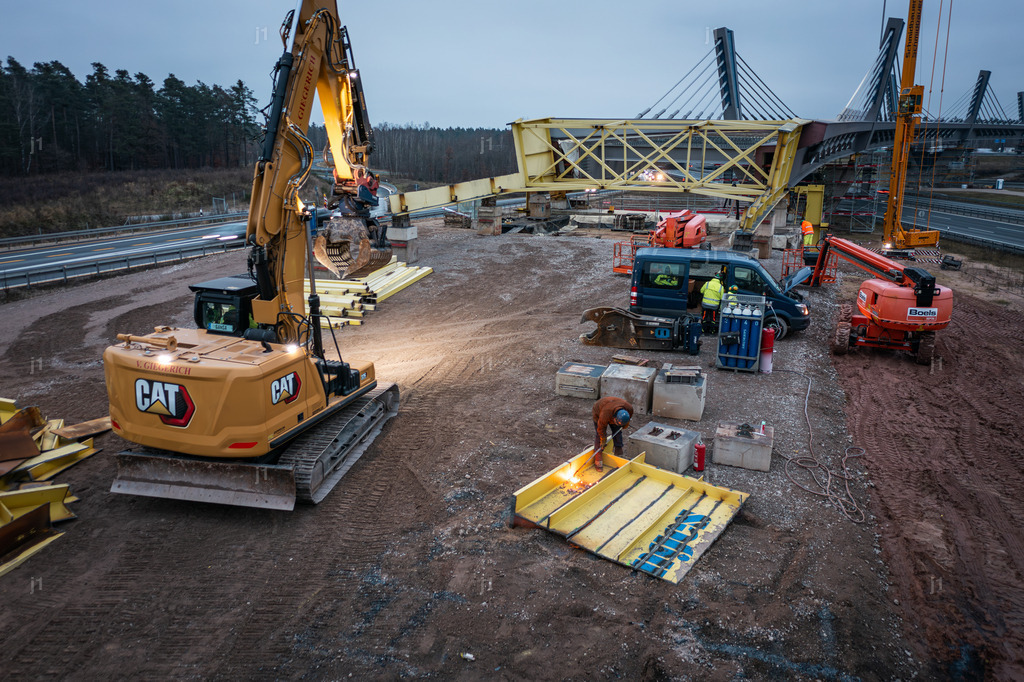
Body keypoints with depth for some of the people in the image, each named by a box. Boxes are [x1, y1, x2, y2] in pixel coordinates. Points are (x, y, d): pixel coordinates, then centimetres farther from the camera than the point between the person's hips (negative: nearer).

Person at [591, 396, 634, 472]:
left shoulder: (629, 408, -31)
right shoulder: (605, 415, -45)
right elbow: (601, 428, -27)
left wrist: (626, 424, 8)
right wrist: (603, 441, -17)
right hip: (599, 411, -5)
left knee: (617, 432, 2)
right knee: (599, 435, -11)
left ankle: (619, 456, 16)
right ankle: (598, 462, -7)